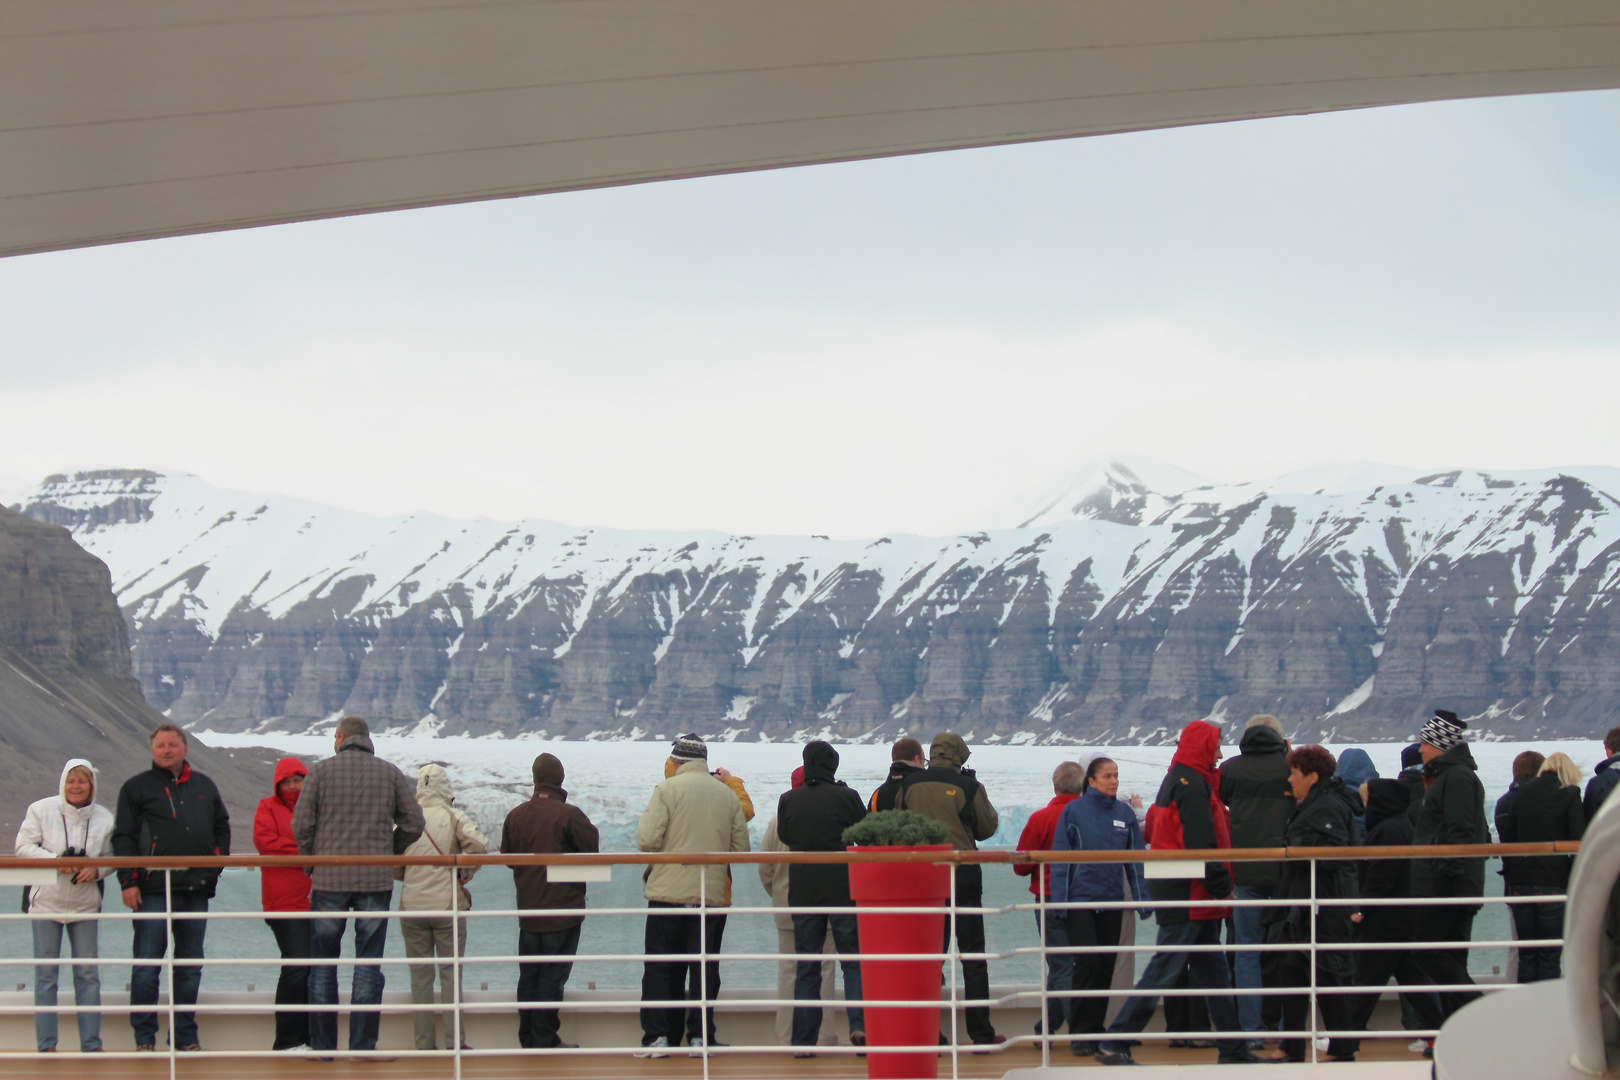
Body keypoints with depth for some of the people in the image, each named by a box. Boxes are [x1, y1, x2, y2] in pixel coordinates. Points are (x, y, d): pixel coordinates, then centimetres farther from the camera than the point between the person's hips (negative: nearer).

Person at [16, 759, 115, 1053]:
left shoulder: (104, 818, 2)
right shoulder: (41, 810, -3)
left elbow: (111, 858, 8)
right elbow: (23, 847, -5)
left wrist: (96, 870, -14)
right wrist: (56, 861, -18)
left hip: (85, 905, 2)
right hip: (46, 903, -2)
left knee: (88, 974, 2)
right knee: (46, 974, 0)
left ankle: (91, 1043, 8)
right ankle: (46, 1043, 5)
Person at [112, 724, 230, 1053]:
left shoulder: (204, 786, 15)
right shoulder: (136, 788, 4)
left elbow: (222, 828, 23)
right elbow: (123, 837, 0)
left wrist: (216, 863, 6)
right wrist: (129, 881, -9)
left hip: (196, 890, 4)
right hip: (153, 891, -4)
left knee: (190, 967, 7)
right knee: (147, 966, -5)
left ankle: (185, 1035, 14)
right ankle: (144, 1037, 0)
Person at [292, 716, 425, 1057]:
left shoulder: (322, 770, 1)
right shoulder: (390, 773, 6)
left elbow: (301, 824, -4)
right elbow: (413, 823, 3)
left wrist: (309, 860, 10)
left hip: (329, 879, -1)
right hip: (376, 881, 1)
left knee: (323, 965, 7)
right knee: (368, 964, 3)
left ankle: (322, 1044, 8)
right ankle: (363, 1044, -1)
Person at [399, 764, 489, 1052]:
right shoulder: (454, 817, -4)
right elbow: (478, 844, -19)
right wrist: (466, 873, -2)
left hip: (411, 907, 2)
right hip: (448, 904, -2)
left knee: (420, 975, 8)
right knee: (451, 973, 4)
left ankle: (424, 1042, 7)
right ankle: (454, 1040, 2)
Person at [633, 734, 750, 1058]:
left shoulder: (667, 789, -5)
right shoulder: (728, 794, 7)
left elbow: (647, 840, -13)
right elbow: (741, 848, 7)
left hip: (669, 893, -3)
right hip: (712, 894, 3)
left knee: (661, 967, 3)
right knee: (705, 966, 7)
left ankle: (658, 1036, 0)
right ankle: (702, 1035, 5)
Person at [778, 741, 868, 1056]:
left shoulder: (788, 800, 0)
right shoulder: (846, 797, -7)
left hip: (803, 891, 2)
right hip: (844, 890, -2)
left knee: (806, 968, 7)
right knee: (854, 961, 6)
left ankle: (803, 1040, 5)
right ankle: (859, 1024, -11)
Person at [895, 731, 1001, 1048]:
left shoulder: (909, 786, 0)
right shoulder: (968, 787, -9)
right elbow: (987, 827, 1)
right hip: (963, 876, -3)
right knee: (973, 956, 4)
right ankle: (980, 1032, 1)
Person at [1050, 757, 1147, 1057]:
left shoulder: (1125, 813, 5)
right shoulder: (1073, 811, -3)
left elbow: (1136, 859, 8)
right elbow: (1060, 859, -3)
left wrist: (1143, 898, 1)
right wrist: (1060, 900, -10)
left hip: (1112, 902, 4)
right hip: (1079, 898, -4)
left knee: (1106, 965, 7)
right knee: (1086, 962, -12)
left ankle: (1096, 1029, 17)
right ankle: (1079, 1033, -5)